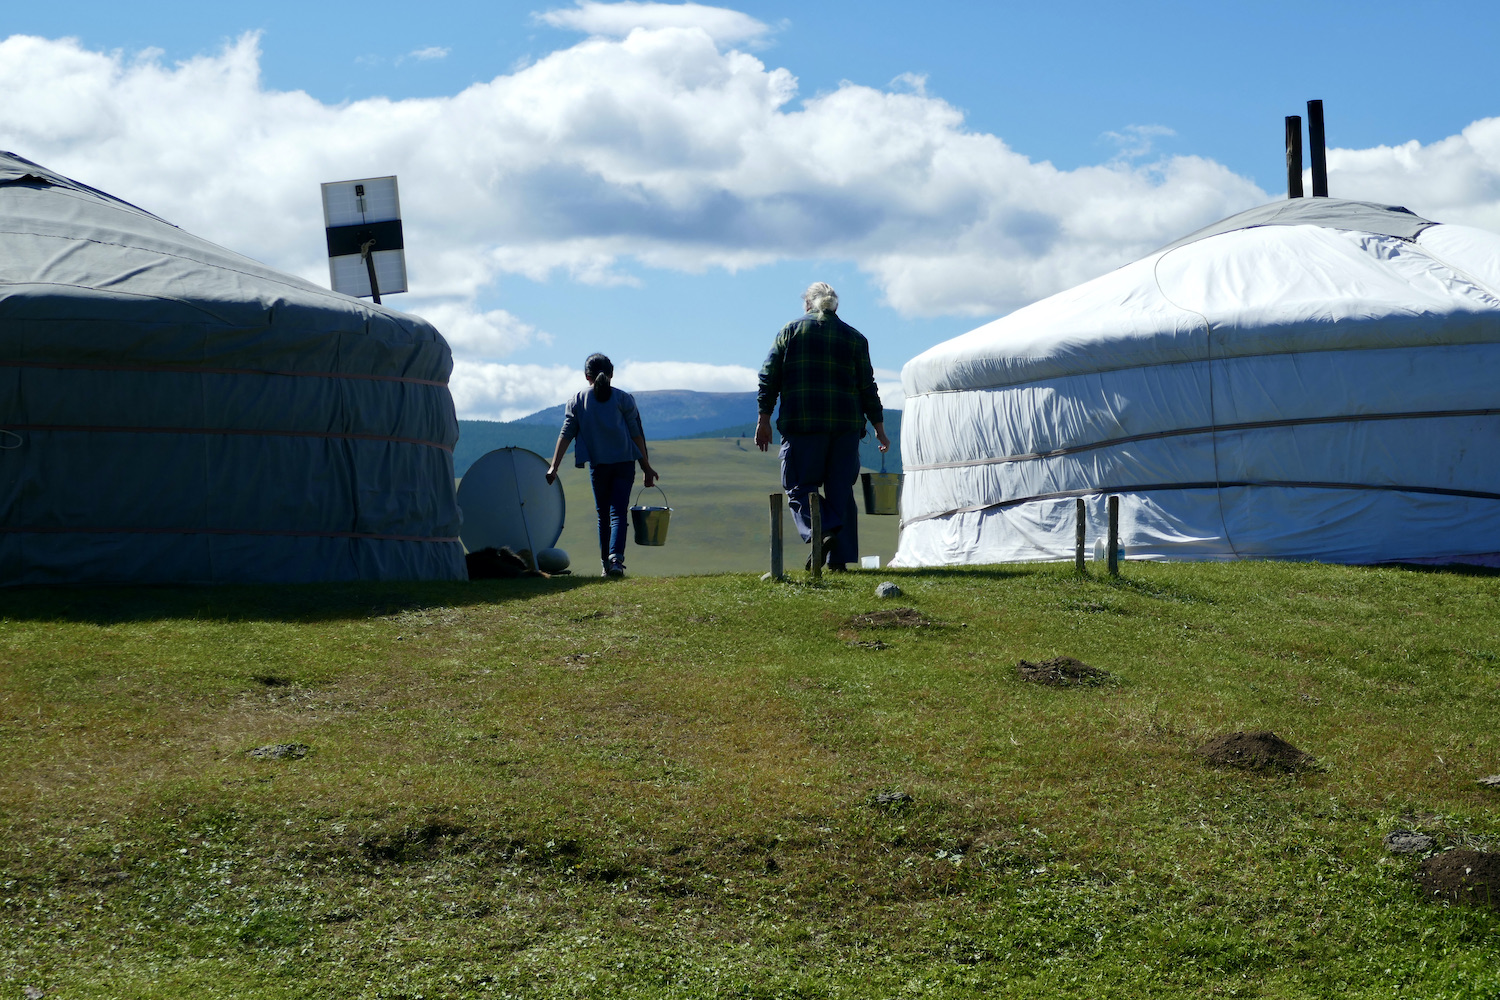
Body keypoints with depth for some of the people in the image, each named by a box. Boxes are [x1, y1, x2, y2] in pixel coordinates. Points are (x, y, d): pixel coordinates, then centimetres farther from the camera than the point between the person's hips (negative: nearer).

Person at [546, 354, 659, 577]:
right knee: (619, 511, -5)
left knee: (603, 514, 13)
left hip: (598, 465, 1)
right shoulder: (623, 398, 0)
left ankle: (606, 563, 15)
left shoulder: (577, 401, 4)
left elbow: (566, 434, 0)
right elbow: (637, 434, -1)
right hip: (624, 463, -1)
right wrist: (646, 466, 4)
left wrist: (554, 467, 1)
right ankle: (616, 557, -25)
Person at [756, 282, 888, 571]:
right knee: (841, 490, 7)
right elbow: (867, 386, 10)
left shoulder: (790, 331, 7)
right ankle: (840, 556, 1)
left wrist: (764, 419, 6)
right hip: (846, 425, 2)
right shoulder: (855, 338, 12)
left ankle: (820, 532, -24)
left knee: (799, 486, 2)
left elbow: (769, 376, 3)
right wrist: (879, 428, 15)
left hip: (801, 424, -2)